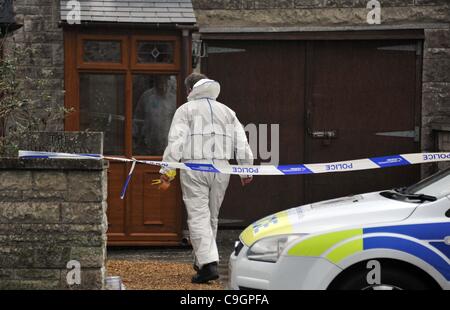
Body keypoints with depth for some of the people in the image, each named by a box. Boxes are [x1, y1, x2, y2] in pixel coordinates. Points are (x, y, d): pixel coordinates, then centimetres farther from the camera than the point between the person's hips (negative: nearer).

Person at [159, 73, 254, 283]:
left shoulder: (186, 110, 5)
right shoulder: (227, 111, 19)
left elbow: (176, 140, -8)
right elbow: (242, 143, 13)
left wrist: (167, 168, -9)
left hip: (194, 167, -4)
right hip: (220, 168, 5)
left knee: (198, 216, -6)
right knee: (212, 216, 16)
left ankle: (208, 264, -17)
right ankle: (202, 261, 25)